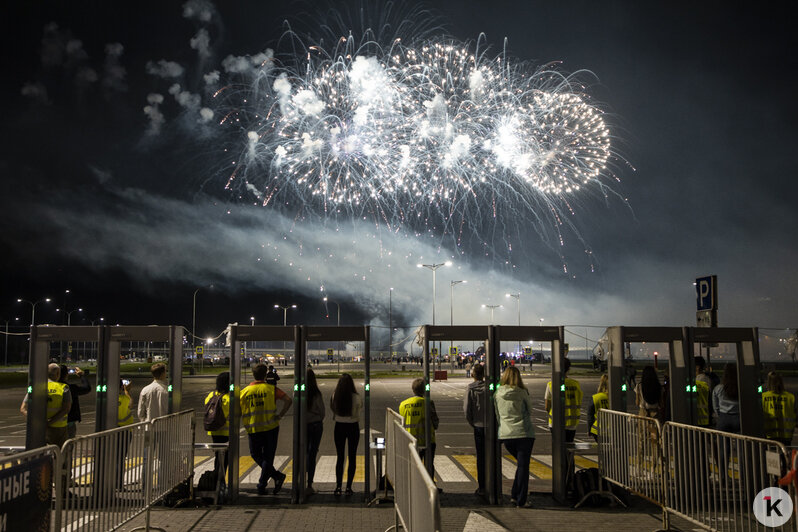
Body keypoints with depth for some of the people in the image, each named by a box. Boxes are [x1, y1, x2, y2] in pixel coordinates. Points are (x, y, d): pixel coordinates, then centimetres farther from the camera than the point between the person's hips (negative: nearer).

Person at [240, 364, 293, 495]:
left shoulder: (245, 391, 2)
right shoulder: (271, 389, -3)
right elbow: (288, 400, -13)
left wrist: (247, 427, 11)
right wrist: (280, 415, -7)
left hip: (253, 429, 1)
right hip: (271, 427, 0)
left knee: (256, 455, 18)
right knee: (268, 457, 10)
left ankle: (277, 476, 8)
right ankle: (262, 485, 9)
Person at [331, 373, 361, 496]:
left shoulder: (335, 396, -12)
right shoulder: (356, 398, -16)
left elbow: (332, 408, 3)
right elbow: (360, 405, 3)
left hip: (339, 427, 1)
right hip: (353, 427, -1)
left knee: (340, 457, 11)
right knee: (352, 457, 9)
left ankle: (338, 487, 8)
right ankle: (348, 487, 9)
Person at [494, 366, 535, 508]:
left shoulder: (497, 394, 1)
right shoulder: (522, 393, -7)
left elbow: (496, 416, 9)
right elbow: (529, 409, 5)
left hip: (506, 435, 4)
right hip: (524, 433, -4)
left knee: (521, 464, 22)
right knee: (523, 466, 5)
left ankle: (515, 495, 19)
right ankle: (521, 500, 5)